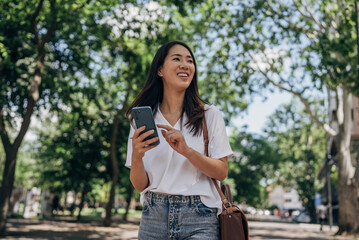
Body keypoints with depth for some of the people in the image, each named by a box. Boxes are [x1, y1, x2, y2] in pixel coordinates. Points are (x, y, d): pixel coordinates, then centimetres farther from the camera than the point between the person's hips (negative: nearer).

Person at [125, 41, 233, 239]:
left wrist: (187, 150, -18)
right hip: (154, 217, 2)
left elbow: (221, 172, -3)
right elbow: (140, 185, 4)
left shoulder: (210, 115, 2)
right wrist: (136, 157, -16)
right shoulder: (142, 119, 5)